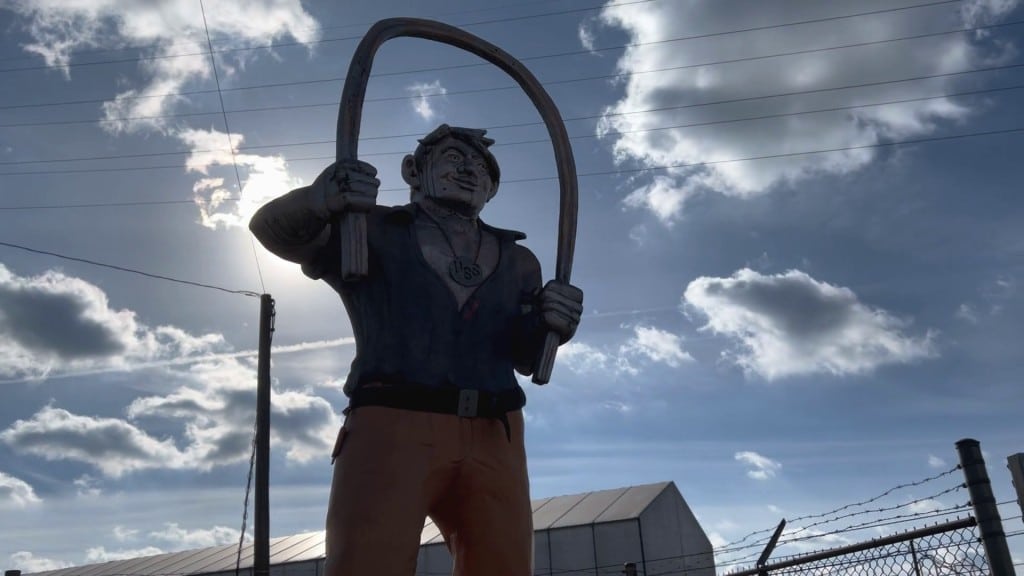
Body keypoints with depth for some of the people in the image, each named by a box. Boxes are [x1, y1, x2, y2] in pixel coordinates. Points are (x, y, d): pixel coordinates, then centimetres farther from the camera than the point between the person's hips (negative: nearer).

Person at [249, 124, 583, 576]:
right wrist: (317, 199, -22)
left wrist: (548, 328, -1)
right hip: (392, 429, -3)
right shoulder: (372, 231, 10)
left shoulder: (517, 262, 22)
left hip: (492, 441, 4)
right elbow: (271, 229, 0)